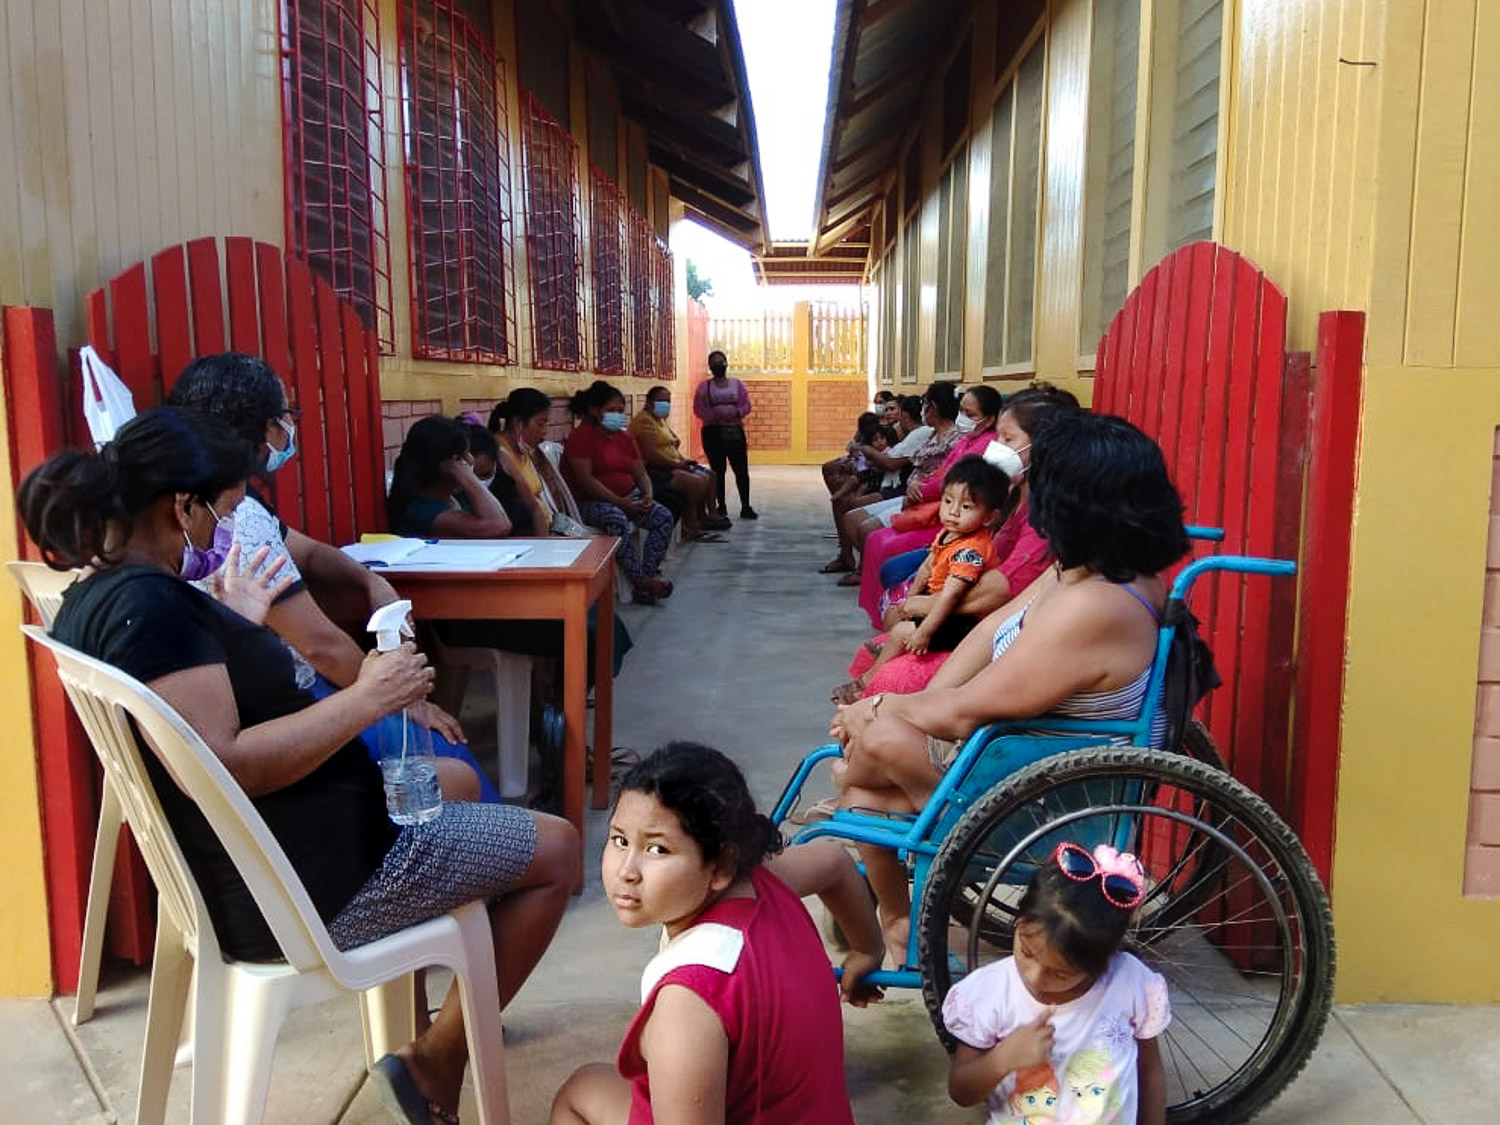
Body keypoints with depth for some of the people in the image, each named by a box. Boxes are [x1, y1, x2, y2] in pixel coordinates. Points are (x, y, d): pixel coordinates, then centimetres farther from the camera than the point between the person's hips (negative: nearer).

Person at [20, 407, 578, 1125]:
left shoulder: (93, 596, 5)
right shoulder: (149, 606, -26)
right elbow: (222, 763, -35)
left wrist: (240, 619, 18)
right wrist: (365, 700, -29)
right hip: (303, 887, -11)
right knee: (555, 850, -1)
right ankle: (437, 1063, 8)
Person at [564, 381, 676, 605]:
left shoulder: (623, 437, 18)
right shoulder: (581, 436, -6)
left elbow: (640, 473, 16)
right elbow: (585, 480, -17)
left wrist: (647, 496, -7)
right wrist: (619, 501, -23)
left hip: (630, 498, 7)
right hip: (593, 502, -7)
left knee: (663, 517, -17)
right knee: (618, 521, -38)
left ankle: (648, 575, -21)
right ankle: (640, 581, -33)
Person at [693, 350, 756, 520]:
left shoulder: (737, 384, 11)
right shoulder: (704, 386, 7)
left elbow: (747, 406, 6)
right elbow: (698, 409, -1)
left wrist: (736, 412, -15)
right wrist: (714, 414, -18)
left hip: (735, 431, 1)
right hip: (713, 431, -1)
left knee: (742, 470, -4)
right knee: (717, 471, 2)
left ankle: (745, 507, 0)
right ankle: (721, 507, 11)